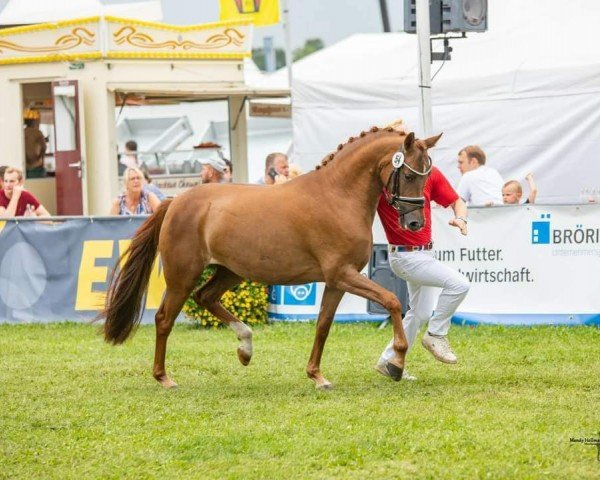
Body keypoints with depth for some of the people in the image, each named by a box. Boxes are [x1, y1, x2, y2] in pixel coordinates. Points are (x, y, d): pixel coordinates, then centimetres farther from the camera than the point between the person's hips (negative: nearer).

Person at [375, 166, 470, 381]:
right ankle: (436, 335, -2)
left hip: (425, 253, 7)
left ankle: (389, 362, 32)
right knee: (459, 284, -20)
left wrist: (460, 218, -18)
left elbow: (457, 202, 2)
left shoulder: (431, 174, -2)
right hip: (405, 256, -7)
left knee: (420, 313, 19)